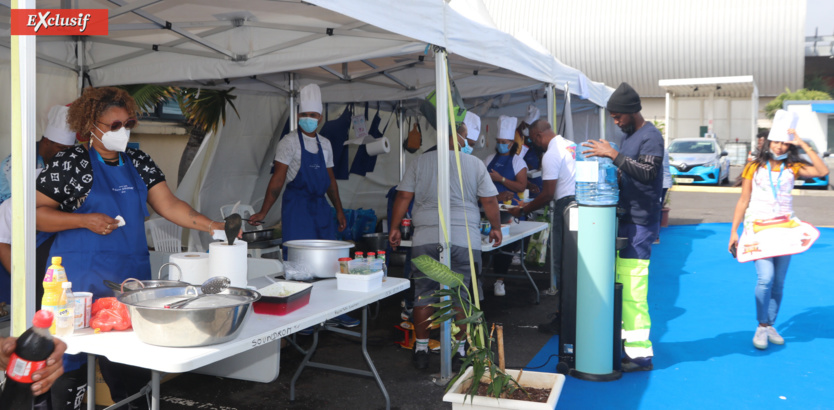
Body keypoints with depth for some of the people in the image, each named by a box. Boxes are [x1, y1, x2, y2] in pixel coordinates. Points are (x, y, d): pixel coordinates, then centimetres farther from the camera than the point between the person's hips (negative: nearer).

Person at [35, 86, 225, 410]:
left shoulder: (138, 163, 11)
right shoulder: (70, 163, -4)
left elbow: (169, 205, 4)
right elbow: (36, 213, -4)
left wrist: (213, 226, -8)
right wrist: (86, 220, -16)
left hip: (131, 275, 5)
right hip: (82, 279, -4)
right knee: (74, 362, 1)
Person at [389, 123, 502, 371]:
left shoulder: (420, 162, 9)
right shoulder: (475, 163, 8)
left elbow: (403, 196, 6)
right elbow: (489, 200, 8)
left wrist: (395, 228, 13)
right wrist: (496, 227, 20)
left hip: (425, 239, 1)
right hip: (463, 239, 0)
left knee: (423, 295, 8)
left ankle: (421, 350, 14)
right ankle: (458, 351, 12)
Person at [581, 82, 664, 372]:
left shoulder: (650, 136, -10)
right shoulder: (629, 136, 18)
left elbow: (647, 173, -25)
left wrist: (613, 154, -27)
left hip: (639, 223, -9)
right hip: (625, 219, 9)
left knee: (631, 288, -10)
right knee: (618, 283, 12)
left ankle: (640, 354, -3)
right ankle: (624, 337, 22)